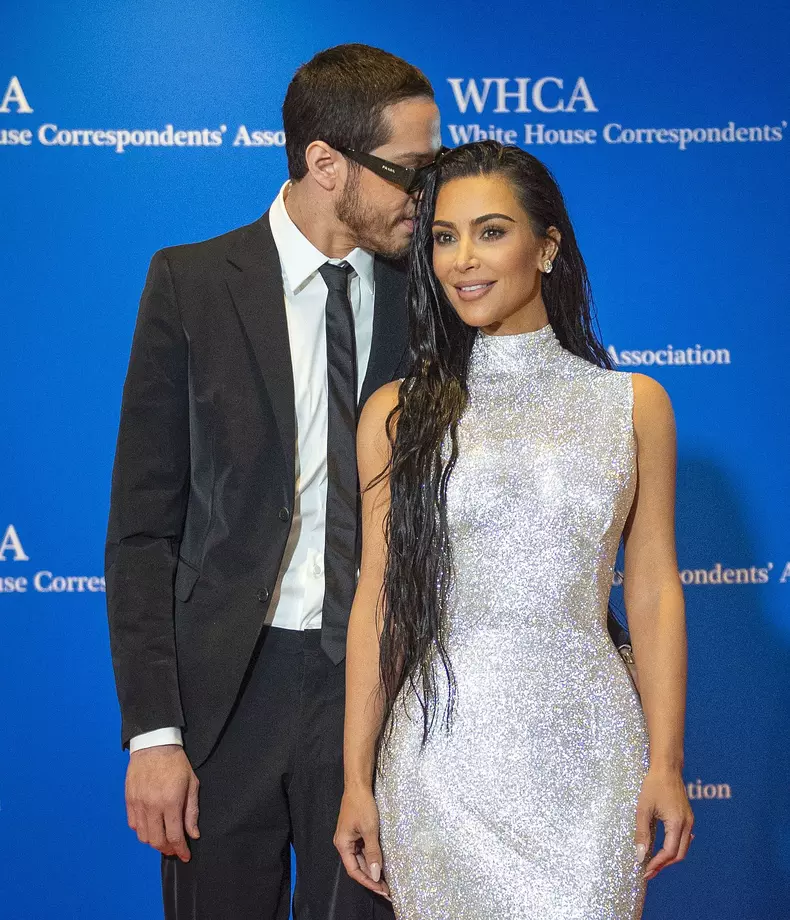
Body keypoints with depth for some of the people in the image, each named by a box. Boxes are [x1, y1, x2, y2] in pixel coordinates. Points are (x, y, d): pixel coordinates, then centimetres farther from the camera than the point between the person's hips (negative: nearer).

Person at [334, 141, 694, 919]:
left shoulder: (632, 405, 4)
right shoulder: (398, 413, 3)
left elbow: (653, 591, 4)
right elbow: (378, 599, 3)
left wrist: (666, 764, 0)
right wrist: (357, 778, 2)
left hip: (586, 749, 1)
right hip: (441, 751, 0)